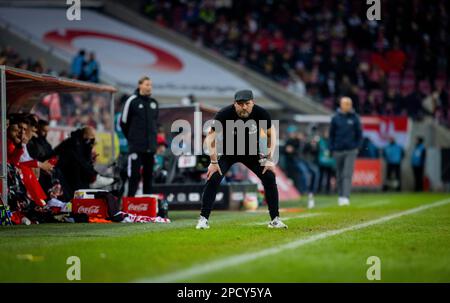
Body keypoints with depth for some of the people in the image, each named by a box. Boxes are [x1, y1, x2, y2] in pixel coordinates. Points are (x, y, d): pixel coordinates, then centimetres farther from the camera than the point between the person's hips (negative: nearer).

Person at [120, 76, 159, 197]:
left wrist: (152, 136, 13)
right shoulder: (132, 101, -5)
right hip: (136, 146, -5)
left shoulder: (154, 103, 12)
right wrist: (131, 138, 4)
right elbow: (124, 122, -1)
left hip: (150, 146, 5)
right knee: (134, 174, -9)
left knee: (149, 173, 9)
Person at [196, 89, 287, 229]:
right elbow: (211, 137, -20)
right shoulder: (224, 114, -28)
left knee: (269, 177, -10)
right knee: (213, 178, -19)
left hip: (252, 151, 2)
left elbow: (271, 134, -6)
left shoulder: (261, 113, -22)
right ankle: (203, 219, -10)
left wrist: (269, 159, -11)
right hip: (227, 151, -2)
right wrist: (214, 162, -26)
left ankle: (275, 219, 1)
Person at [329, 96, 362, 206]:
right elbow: (331, 134, 7)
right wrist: (332, 149, 1)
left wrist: (357, 146, 0)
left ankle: (346, 197, -16)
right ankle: (340, 195, 22)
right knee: (339, 175, 9)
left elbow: (359, 133, 7)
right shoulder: (335, 118, 3)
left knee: (348, 174, -11)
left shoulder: (354, 118, 1)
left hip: (351, 151, -2)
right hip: (338, 151, 2)